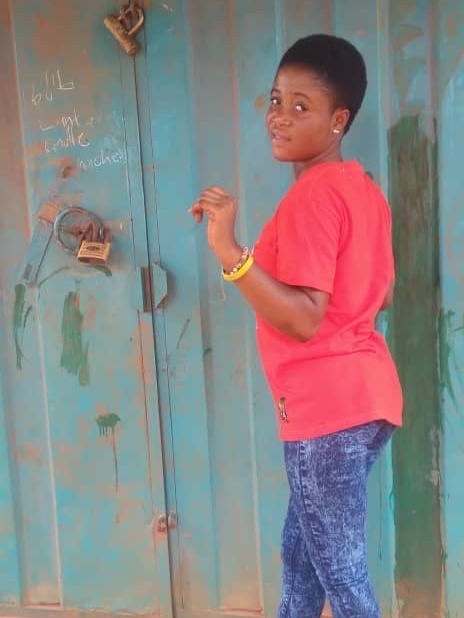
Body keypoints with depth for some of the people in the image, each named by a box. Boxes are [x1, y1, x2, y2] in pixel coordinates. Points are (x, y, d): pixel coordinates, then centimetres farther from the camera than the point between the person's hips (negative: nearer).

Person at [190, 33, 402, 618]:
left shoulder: (311, 196, -17)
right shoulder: (364, 188, 12)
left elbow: (303, 320, -24)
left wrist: (228, 251, -29)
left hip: (328, 405, -10)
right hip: (365, 392, 10)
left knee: (340, 569, 6)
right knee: (300, 545, 24)